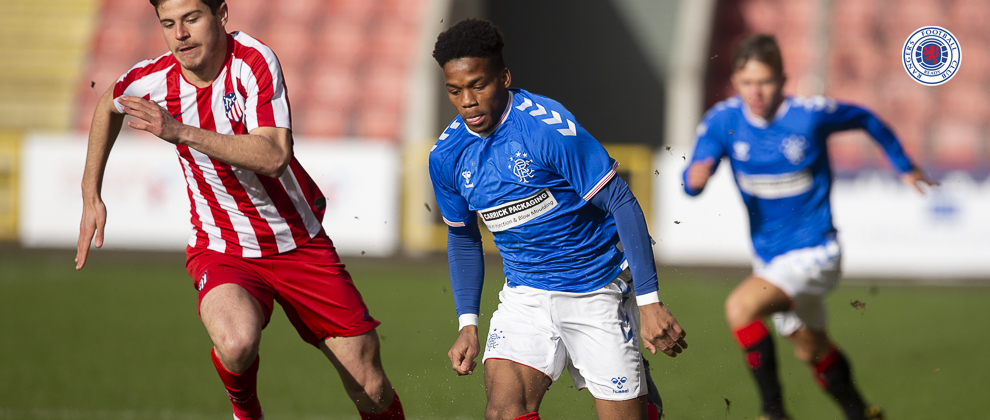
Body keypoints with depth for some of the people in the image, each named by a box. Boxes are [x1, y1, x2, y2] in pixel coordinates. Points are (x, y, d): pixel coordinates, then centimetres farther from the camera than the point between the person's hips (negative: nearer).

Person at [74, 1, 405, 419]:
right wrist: (91, 196, 17)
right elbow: (109, 105, 17)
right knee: (236, 343, -33)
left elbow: (273, 157, -32)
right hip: (222, 248, 1)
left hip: (300, 242, -1)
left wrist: (182, 132, -38)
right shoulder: (153, 80, -8)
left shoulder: (255, 62, -19)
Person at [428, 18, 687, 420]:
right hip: (526, 296, 3)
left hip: (599, 292, -3)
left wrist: (649, 301, -19)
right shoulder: (446, 157, -2)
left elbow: (621, 203, -16)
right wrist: (467, 323, 7)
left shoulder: (548, 125, -19)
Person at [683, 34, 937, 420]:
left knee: (740, 307, -29)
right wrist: (695, 177, -40)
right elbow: (692, 184, -14)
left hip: (813, 252, -6)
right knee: (811, 350, 23)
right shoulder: (722, 120, -10)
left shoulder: (811, 114, -18)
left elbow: (865, 119, 1)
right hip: (768, 255, 6)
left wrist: (904, 166, 14)